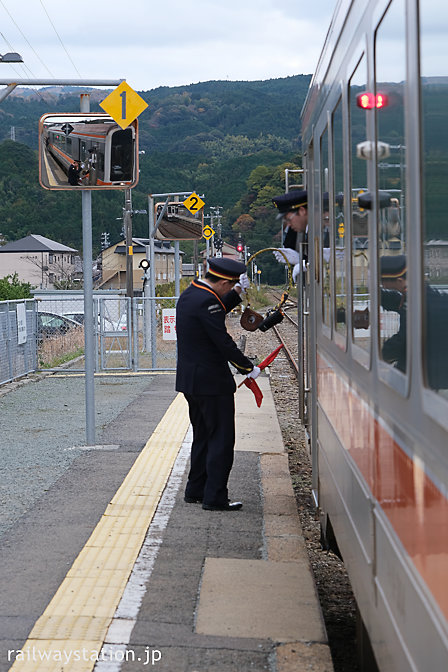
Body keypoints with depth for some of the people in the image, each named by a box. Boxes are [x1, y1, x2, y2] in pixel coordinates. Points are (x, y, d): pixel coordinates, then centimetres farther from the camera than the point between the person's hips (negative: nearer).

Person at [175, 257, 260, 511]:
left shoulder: (189, 294, 10)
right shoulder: (206, 301, -21)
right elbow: (223, 341, -21)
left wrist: (238, 292, 22)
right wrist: (249, 368, -11)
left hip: (191, 381, 10)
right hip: (211, 382, -10)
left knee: (203, 436, 19)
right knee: (221, 439, -3)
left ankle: (196, 490, 26)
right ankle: (215, 497, -1)